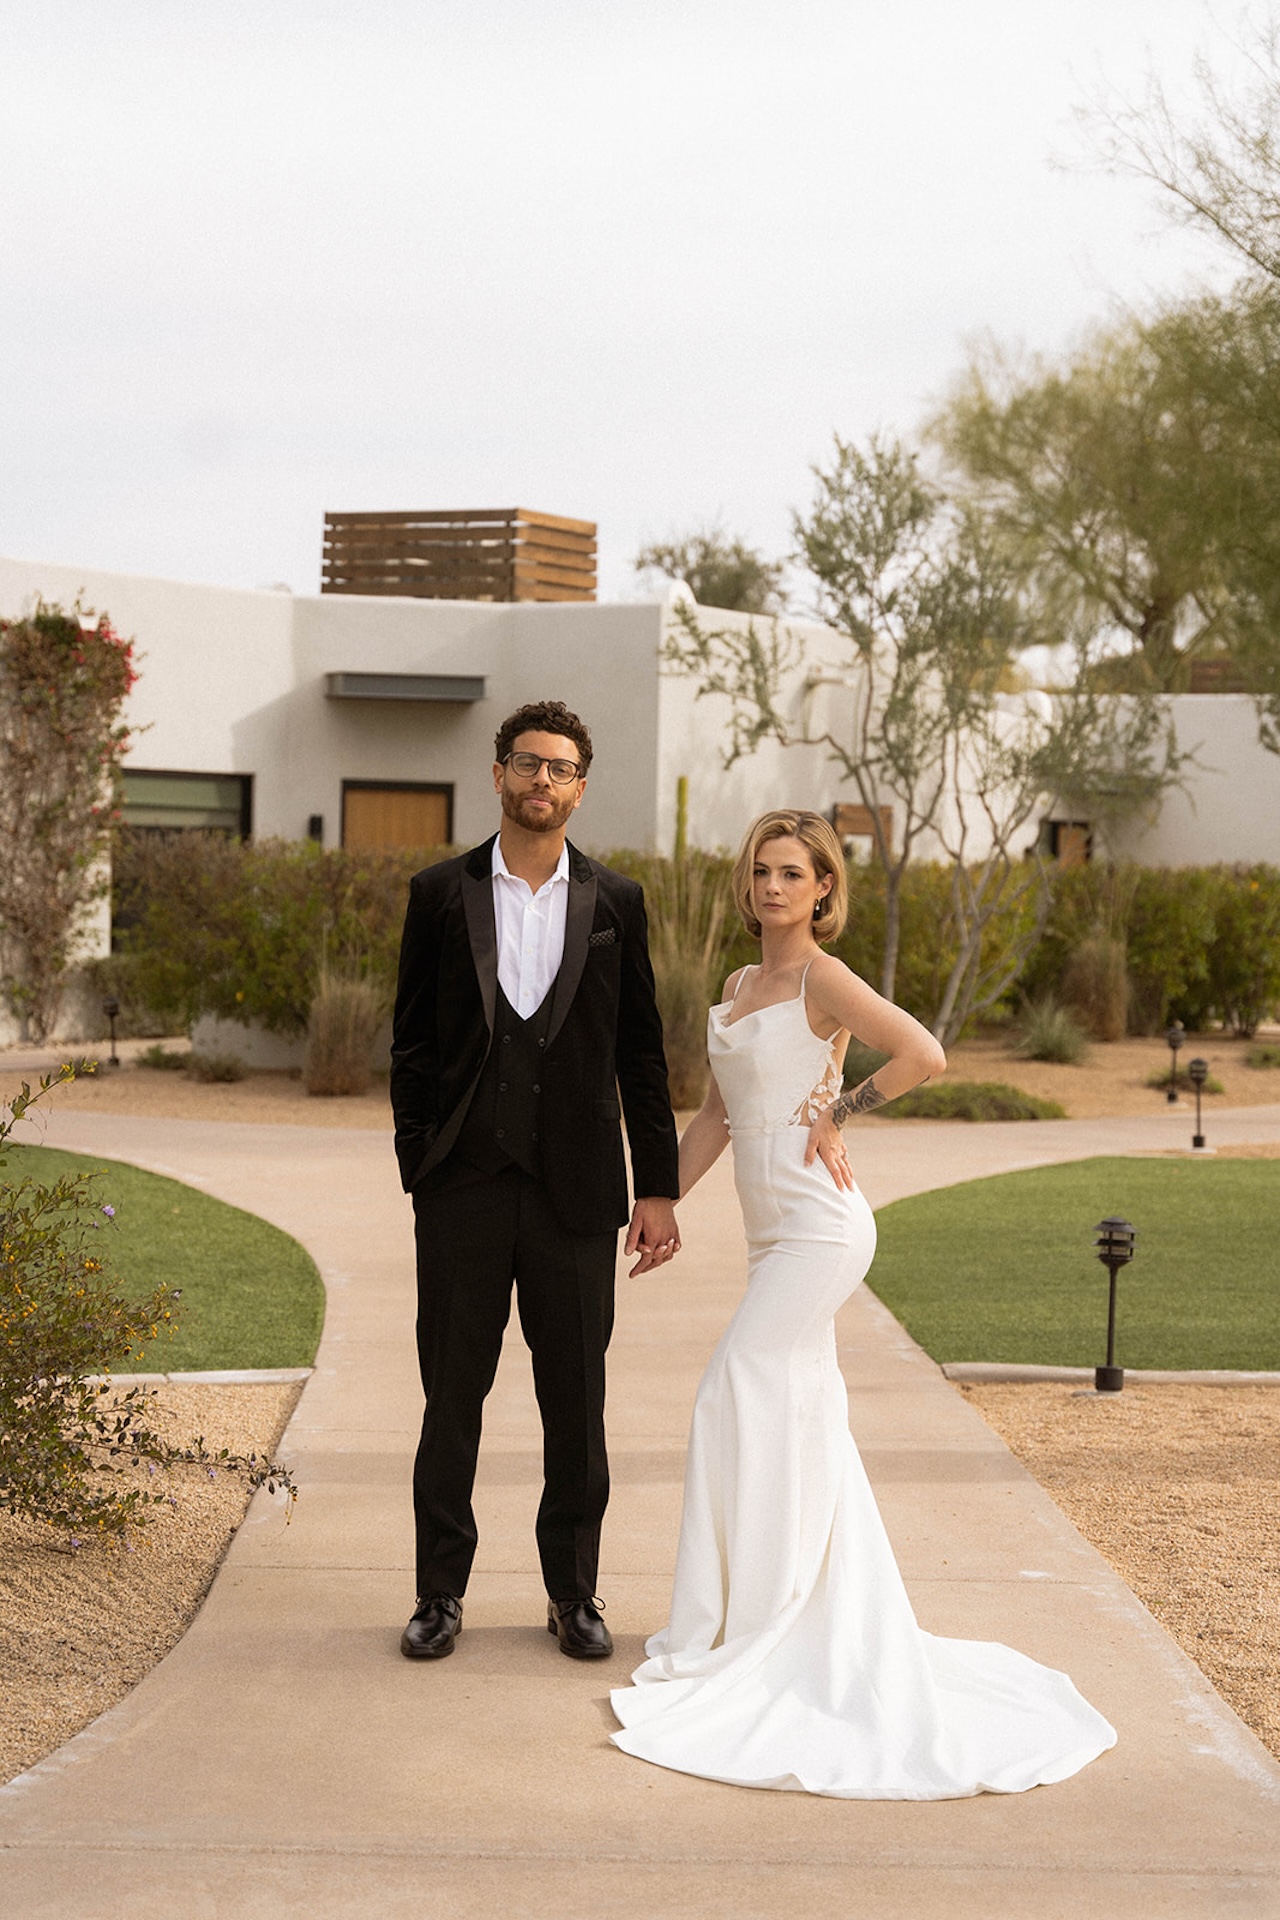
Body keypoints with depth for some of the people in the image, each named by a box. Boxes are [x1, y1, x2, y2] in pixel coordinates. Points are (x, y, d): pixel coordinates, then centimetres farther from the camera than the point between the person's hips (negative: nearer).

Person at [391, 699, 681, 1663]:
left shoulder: (615, 901, 7)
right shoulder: (442, 894, 5)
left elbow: (640, 1050, 7)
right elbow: (413, 1042, 6)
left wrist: (658, 1187, 4)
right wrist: (420, 1161, -3)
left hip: (576, 1189, 1)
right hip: (463, 1187, 0)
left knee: (577, 1401, 6)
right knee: (452, 1395, 5)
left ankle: (574, 1592, 18)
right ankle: (441, 1592, 17)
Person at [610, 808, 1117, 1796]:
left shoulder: (824, 979, -10)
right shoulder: (740, 986, 15)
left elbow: (924, 1053, -23)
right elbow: (715, 1118, 21)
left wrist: (834, 1111, -15)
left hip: (818, 1227, -8)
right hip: (776, 1232, 8)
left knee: (738, 1402, -7)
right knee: (804, 1421, 11)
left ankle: (722, 1631, 1)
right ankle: (845, 1625, 21)